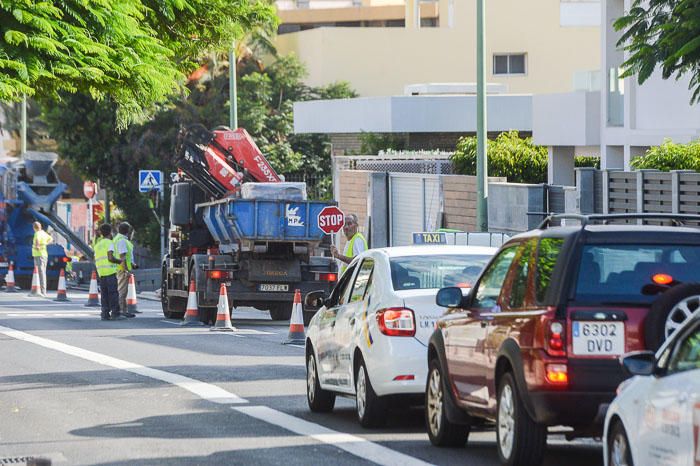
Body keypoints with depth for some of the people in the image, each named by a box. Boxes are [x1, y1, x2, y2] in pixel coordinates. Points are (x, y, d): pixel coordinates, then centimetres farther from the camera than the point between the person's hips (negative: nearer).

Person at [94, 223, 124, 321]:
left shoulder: (98, 244, 19)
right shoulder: (109, 242, -5)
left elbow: (96, 260, 21)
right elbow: (110, 258, -16)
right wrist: (120, 261, -2)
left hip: (101, 272, 7)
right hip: (110, 271, -7)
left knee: (104, 294, 7)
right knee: (113, 293, -7)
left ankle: (105, 314, 2)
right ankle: (115, 314, -11)